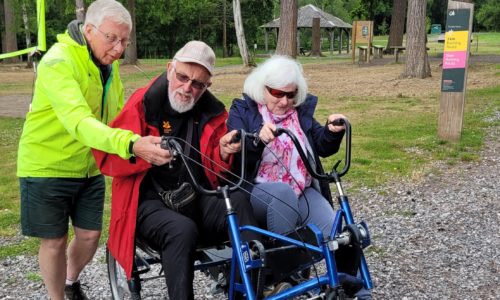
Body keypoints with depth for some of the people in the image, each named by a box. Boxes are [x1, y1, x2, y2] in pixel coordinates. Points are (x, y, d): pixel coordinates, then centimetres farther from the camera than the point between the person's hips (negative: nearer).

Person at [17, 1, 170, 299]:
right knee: (55, 241, 4)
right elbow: (78, 122, -41)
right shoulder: (58, 62, -25)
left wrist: (142, 143, -12)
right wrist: (131, 144, -55)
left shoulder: (109, 65, 1)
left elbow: (117, 116, 6)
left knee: (90, 235, 11)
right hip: (48, 168, -6)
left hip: (89, 168, 6)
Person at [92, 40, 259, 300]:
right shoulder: (143, 103, -2)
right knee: (183, 230, -35)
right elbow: (107, 160, -7)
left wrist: (223, 154, -14)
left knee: (238, 201, -28)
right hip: (150, 202, -3)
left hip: (196, 201, 3)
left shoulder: (212, 112, 8)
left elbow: (214, 175, 9)